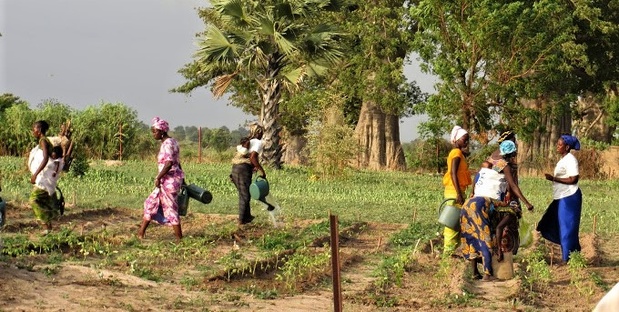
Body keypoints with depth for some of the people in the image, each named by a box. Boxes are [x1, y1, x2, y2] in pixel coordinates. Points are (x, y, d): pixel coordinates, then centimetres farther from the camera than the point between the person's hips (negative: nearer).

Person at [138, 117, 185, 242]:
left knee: (170, 208, -2)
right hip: (169, 180, 10)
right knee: (151, 203, 14)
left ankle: (179, 238, 6)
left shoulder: (167, 144, -17)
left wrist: (158, 178, -22)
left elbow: (169, 163, -29)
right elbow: (177, 162, 19)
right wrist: (181, 179, 24)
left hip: (169, 180, -10)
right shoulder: (170, 142, 13)